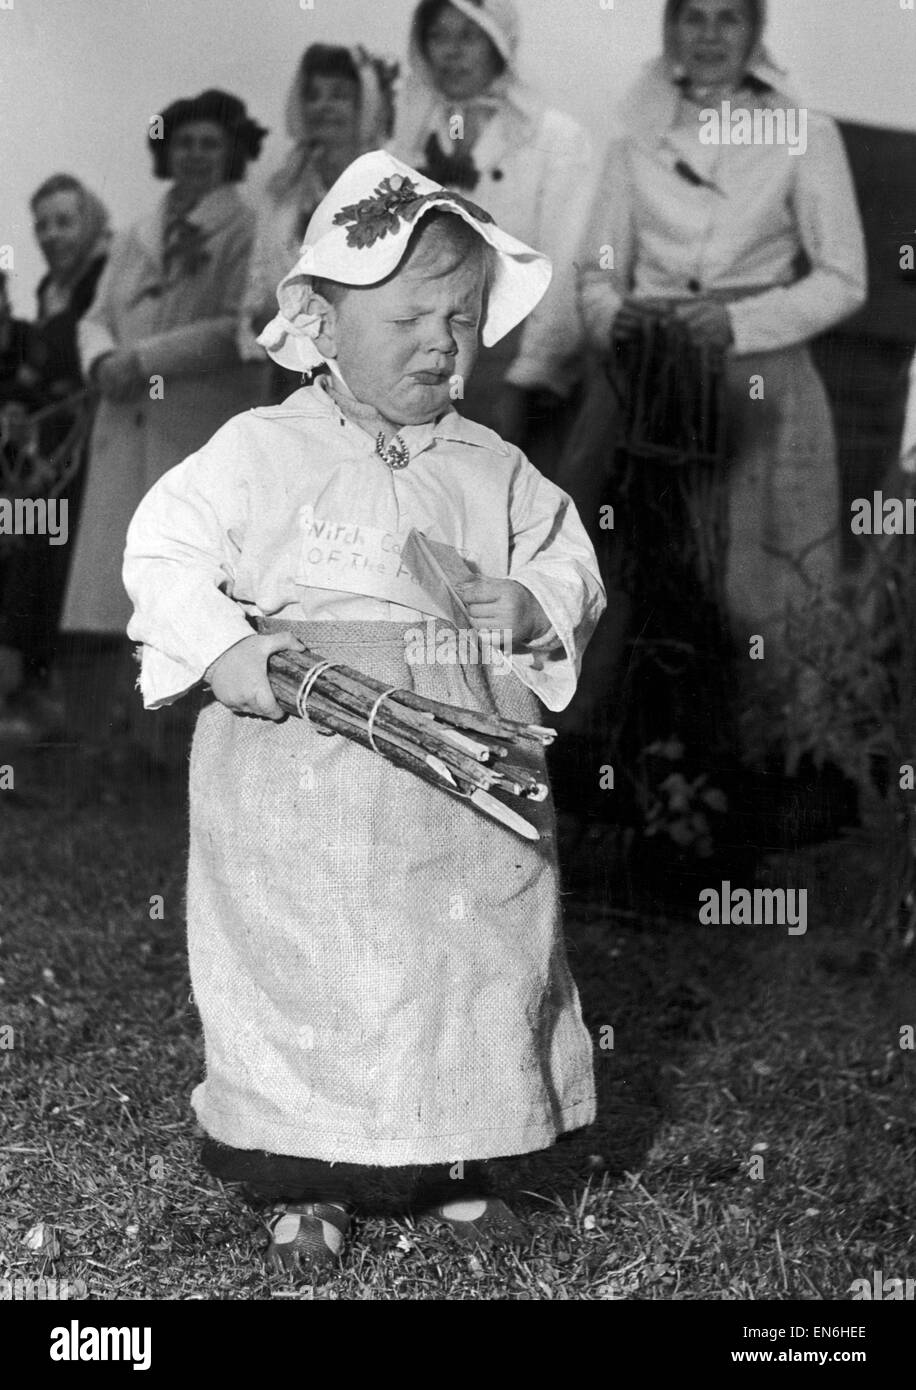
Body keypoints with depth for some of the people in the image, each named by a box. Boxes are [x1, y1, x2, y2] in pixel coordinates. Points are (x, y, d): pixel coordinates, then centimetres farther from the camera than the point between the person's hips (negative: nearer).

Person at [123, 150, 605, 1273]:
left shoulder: (494, 469, 8)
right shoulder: (261, 450, -4)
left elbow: (569, 568, 14)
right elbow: (163, 556, -7)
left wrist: (535, 608, -7)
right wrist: (222, 651, -21)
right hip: (298, 778, -3)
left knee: (478, 967, 11)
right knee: (300, 979, 4)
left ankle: (464, 1167, 31)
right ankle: (308, 1186, 23)